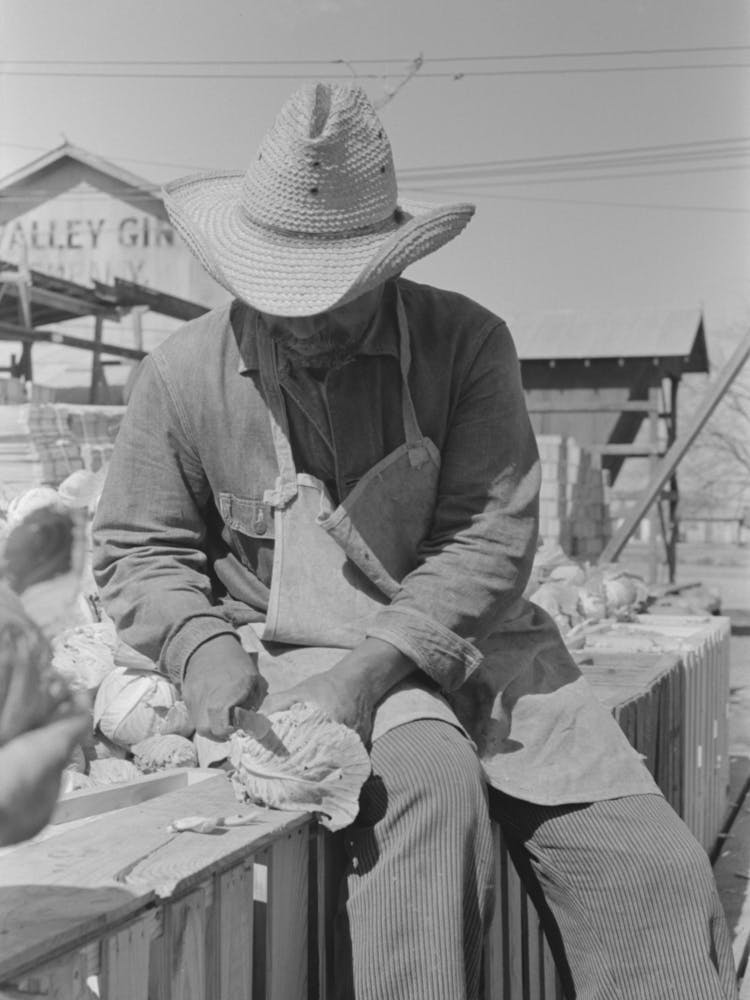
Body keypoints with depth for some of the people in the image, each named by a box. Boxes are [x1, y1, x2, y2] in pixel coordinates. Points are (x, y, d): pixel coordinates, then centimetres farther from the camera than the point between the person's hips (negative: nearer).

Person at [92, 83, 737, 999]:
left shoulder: (467, 345, -4)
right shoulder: (185, 376, -2)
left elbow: (492, 539, -11)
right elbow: (138, 549, 7)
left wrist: (373, 668, -23)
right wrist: (202, 649, -13)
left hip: (468, 641, 2)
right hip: (296, 647, -1)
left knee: (654, 870, -13)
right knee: (430, 776, -33)